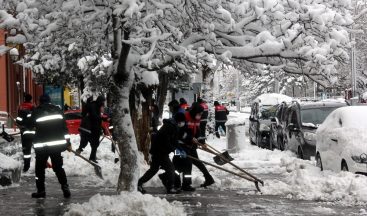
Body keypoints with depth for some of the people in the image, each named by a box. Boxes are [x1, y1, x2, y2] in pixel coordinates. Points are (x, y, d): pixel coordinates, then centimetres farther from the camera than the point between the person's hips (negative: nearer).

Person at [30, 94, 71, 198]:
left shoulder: (36, 112, -1)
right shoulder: (57, 110, 7)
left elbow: (31, 127, 2)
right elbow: (64, 127, 6)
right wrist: (68, 143, 10)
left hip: (41, 146, -3)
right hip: (57, 144, 3)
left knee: (40, 168, 9)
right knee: (58, 167, 12)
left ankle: (41, 191, 8)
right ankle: (65, 188, 2)